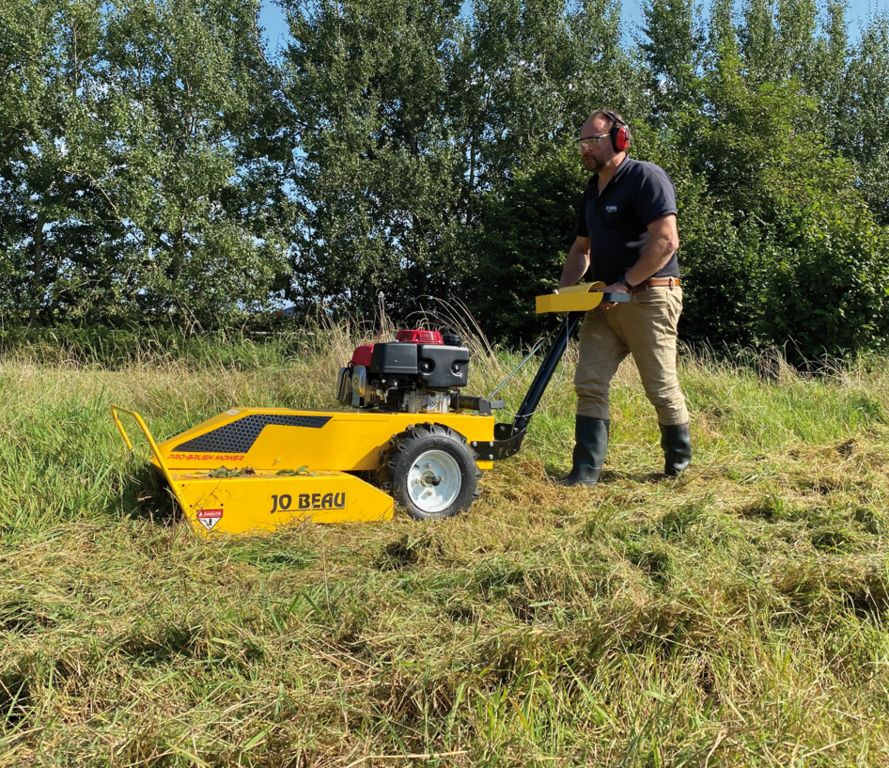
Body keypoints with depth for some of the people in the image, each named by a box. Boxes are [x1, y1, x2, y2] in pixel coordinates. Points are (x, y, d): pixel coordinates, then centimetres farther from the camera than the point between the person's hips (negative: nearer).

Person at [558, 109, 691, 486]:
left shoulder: (647, 178, -10)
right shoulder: (592, 191, 17)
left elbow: (666, 241, -20)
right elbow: (581, 248, 25)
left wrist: (625, 284, -19)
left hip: (648, 299, -8)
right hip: (605, 300, 8)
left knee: (661, 386, 3)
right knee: (589, 384, -1)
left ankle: (679, 455, 25)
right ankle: (586, 469, 2)